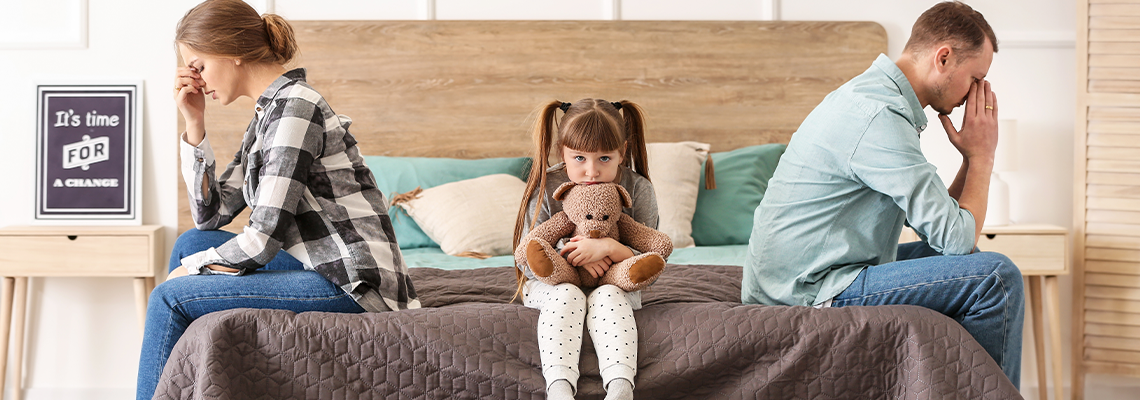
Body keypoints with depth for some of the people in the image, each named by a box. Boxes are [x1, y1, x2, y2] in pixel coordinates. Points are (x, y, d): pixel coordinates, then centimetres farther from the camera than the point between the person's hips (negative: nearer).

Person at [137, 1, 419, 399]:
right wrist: (194, 123, 10)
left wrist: (191, 267, -2)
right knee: (190, 242, 15)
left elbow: (262, 239, -18)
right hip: (324, 268, 10)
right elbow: (210, 215, 17)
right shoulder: (266, 115, 16)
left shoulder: (294, 106, -14)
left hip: (356, 286, -10)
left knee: (170, 298, -10)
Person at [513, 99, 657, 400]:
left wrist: (609, 248, -32)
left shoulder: (637, 189, -11)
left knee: (608, 297, -33)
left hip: (614, 284, 0)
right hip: (552, 283, 0)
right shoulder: (547, 188, -12)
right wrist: (572, 258, -29)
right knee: (566, 295, -33)